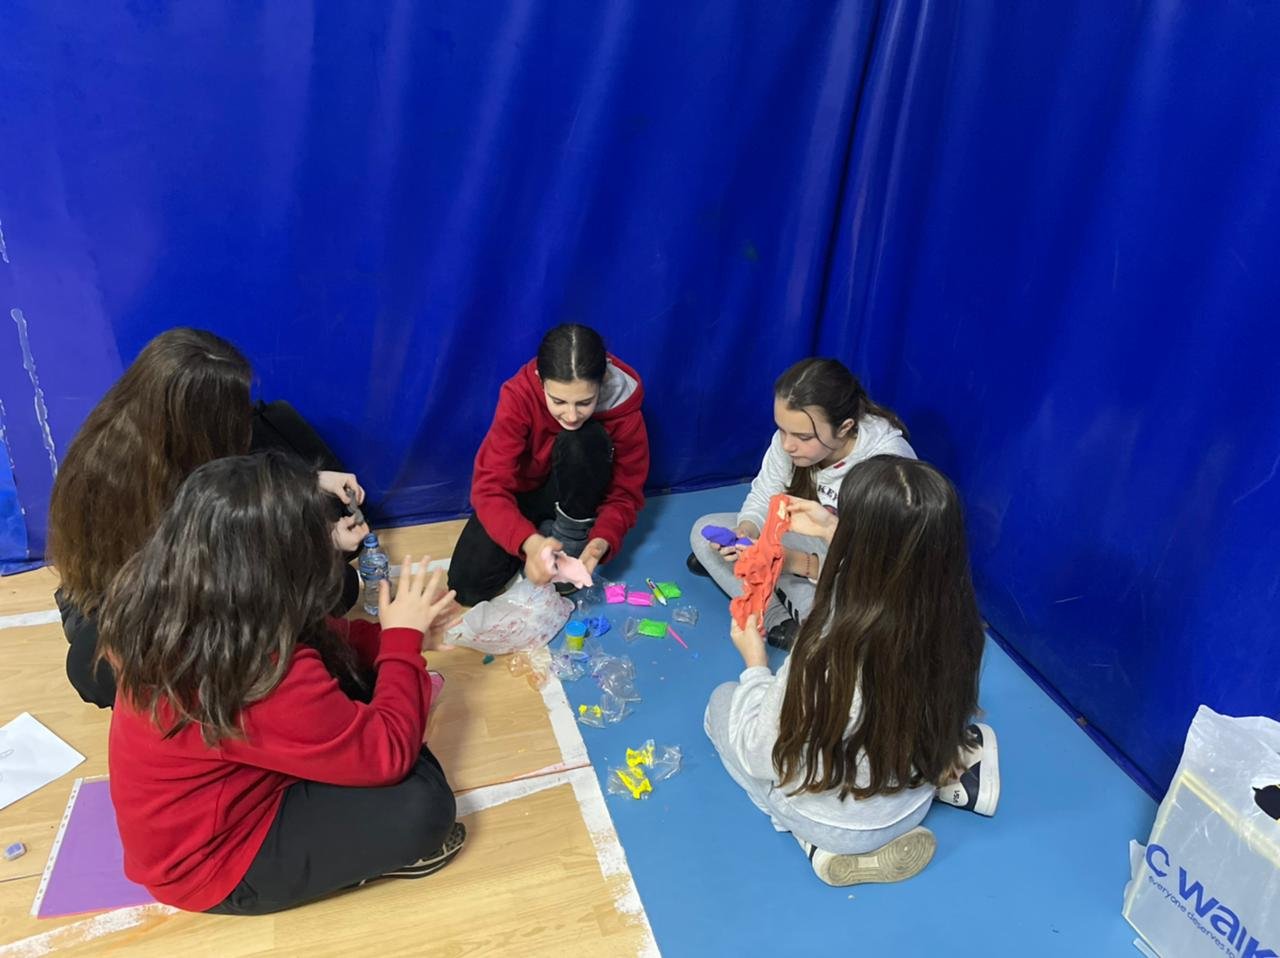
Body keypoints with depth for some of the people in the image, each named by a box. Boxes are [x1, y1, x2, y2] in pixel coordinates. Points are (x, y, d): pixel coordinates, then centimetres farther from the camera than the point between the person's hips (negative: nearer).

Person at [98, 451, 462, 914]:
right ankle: (365, 847, 9)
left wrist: (386, 639, -2)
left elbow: (304, 637, 6)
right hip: (209, 863, -8)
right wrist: (403, 638, -13)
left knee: (346, 669, 4)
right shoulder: (269, 679, -38)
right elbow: (388, 754, -23)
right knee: (421, 803, -19)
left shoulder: (166, 604, -12)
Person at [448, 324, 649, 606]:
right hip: (522, 492, 1)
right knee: (469, 586, -18)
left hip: (576, 500, 0)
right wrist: (530, 542, -52)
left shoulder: (623, 407, -26)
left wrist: (603, 541, -40)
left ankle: (572, 539, -15)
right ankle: (544, 530, 5)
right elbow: (489, 486, -33)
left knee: (585, 441, -34)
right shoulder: (519, 395, -30)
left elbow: (626, 493, -18)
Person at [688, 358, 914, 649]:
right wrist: (746, 532, -28)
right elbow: (764, 499, -5)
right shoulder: (792, 436, -19)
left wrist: (794, 561, -40)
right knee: (705, 531, -7)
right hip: (809, 542, 6)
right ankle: (779, 624, -12)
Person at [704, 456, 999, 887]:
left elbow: (763, 758, -22)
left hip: (838, 825, -4)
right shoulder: (954, 617, -23)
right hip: (916, 802, 5)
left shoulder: (827, 656, -41)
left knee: (723, 700, 15)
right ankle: (949, 773, 14)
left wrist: (754, 663, -9)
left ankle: (816, 835, 8)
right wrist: (837, 534, 6)